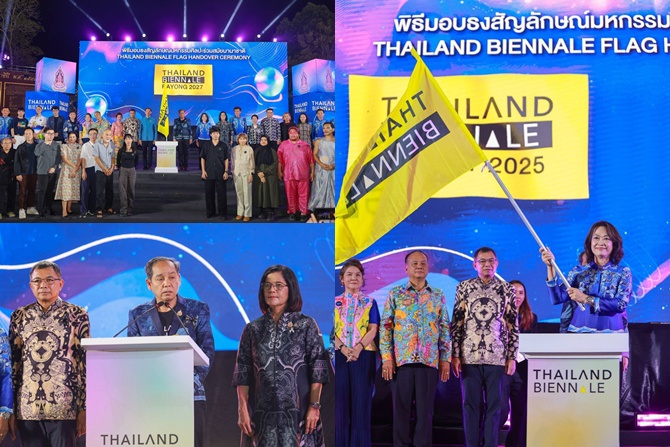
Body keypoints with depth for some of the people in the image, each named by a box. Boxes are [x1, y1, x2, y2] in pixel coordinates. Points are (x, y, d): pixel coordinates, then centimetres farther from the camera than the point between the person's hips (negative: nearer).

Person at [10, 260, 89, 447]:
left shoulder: (77, 315, 2)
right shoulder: (19, 317, 9)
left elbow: (87, 362, 1)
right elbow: (12, 362, 11)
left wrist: (84, 408, -4)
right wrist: (10, 409, 6)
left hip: (63, 409, -2)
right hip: (27, 409, 2)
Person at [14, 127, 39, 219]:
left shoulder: (37, 146, 4)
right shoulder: (21, 147, 0)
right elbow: (16, 161, -1)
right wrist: (18, 173, -9)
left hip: (34, 173, 2)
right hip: (23, 173, -2)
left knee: (32, 191, 9)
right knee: (22, 192, -2)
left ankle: (30, 208, 20)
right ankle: (22, 210, -1)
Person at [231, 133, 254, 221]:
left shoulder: (249, 149, 2)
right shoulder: (234, 149, 9)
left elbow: (252, 162, 2)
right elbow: (232, 161, 13)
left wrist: (251, 173, -3)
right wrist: (233, 172, 8)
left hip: (246, 173, -3)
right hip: (237, 173, 3)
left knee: (247, 193, -6)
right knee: (239, 193, 3)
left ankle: (247, 214, -3)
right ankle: (240, 213, 8)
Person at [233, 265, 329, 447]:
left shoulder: (306, 325, 2)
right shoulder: (253, 329, 9)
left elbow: (317, 370, -3)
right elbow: (242, 373, 7)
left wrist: (314, 407, -10)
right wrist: (242, 409, -1)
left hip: (297, 412, -2)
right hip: (262, 412, 2)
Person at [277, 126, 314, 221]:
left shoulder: (305, 145, 6)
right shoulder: (283, 145, 8)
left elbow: (311, 160, 6)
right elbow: (280, 160, 6)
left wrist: (312, 172, 2)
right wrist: (280, 172, 2)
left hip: (303, 174, -1)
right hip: (289, 175, 1)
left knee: (303, 194, -1)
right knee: (291, 195, 5)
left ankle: (304, 213, 3)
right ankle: (292, 212, 13)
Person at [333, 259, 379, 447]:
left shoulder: (370, 302, 8)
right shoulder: (336, 302, 10)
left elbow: (373, 329, -2)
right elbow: (331, 330, 2)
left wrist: (358, 348, -18)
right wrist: (343, 348, -15)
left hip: (364, 355, -1)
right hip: (340, 355, 1)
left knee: (361, 400, -2)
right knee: (340, 400, 0)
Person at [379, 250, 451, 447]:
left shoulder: (438, 295, 10)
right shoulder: (395, 294, 5)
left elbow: (445, 329, 10)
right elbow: (385, 327, 2)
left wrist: (445, 359, 4)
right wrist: (386, 357, -6)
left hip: (429, 361, 1)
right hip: (401, 359, -1)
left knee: (425, 409, 2)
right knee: (401, 408, 2)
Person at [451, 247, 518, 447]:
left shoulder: (507, 289, 7)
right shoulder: (464, 287, 6)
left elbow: (513, 326, 7)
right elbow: (456, 323, 5)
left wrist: (512, 357, 1)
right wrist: (455, 355, -1)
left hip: (496, 356, 0)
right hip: (469, 356, 0)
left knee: (494, 405, 3)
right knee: (470, 404, 3)